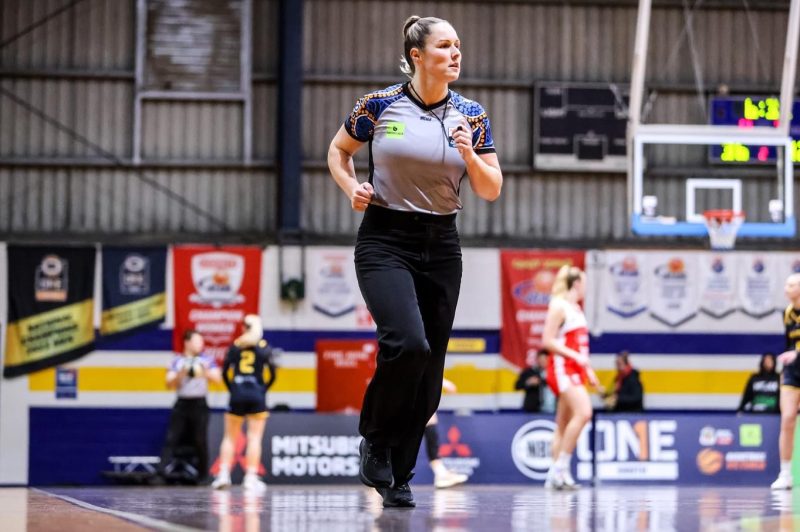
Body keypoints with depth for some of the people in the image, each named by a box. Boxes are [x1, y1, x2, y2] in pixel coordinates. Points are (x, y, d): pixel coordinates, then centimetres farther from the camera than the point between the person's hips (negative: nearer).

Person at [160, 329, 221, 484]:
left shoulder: (207, 360, 7)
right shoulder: (177, 361, 7)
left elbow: (217, 378, -3)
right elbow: (170, 384, 3)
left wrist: (205, 372, -21)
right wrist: (181, 374, -14)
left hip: (199, 403, -1)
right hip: (182, 403, 1)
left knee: (200, 440, -1)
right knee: (172, 437, -10)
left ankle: (202, 475, 9)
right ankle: (164, 468, -18)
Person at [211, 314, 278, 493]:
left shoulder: (235, 346, 7)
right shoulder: (264, 347, 3)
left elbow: (225, 373, 3)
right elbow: (273, 373, -3)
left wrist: (232, 390, 12)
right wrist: (264, 389, 9)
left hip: (237, 394, 1)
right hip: (257, 395, -1)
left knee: (230, 437, 11)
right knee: (254, 437, 0)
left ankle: (223, 474, 1)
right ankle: (251, 478, -7)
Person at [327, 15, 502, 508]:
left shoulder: (472, 116, 3)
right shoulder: (380, 105, -3)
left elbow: (492, 190, 4)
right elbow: (338, 151, 13)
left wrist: (469, 156, -14)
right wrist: (352, 188, -5)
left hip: (441, 246, 4)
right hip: (385, 240, -4)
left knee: (429, 369, 3)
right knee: (408, 344, -24)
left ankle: (397, 477, 16)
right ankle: (374, 438, 1)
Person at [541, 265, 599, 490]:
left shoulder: (576, 308, 19)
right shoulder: (559, 306, -9)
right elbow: (547, 341, -15)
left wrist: (588, 370, 20)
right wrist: (576, 356, -22)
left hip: (575, 370, 10)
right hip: (562, 368, -10)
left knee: (563, 424, 7)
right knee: (583, 412, -23)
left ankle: (555, 476, 7)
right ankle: (560, 467, -21)